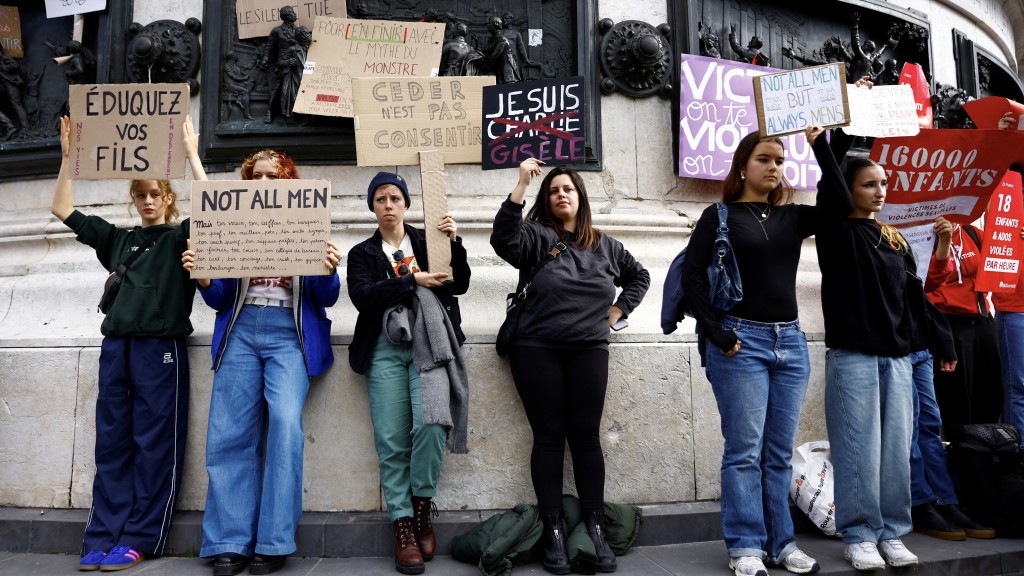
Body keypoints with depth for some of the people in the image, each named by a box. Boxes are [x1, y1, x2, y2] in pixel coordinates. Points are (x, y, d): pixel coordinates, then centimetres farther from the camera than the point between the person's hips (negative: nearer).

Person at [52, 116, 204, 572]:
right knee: (112, 442, 5)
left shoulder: (179, 238, 6)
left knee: (154, 444, -2)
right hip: (116, 346, 5)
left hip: (161, 348, -4)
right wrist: (69, 156, 13)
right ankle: (102, 538, 9)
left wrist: (192, 154, -9)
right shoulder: (117, 240, 19)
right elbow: (63, 210, 19)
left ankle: (140, 539, 3)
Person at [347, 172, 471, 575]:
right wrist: (413, 281, -12)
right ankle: (403, 526, 4)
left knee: (431, 424, -20)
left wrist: (454, 244, -10)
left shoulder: (427, 240, 15)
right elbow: (362, 297, -4)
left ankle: (422, 504, 2)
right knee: (392, 442, -5)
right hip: (386, 349, 1)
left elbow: (459, 285, 5)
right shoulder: (362, 254, 15)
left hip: (429, 343, -1)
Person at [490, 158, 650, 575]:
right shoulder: (536, 236, 3)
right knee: (549, 437, 1)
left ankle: (595, 529, 10)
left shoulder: (604, 245, 15)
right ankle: (553, 532, 7)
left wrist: (617, 310, 13)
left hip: (588, 351, 2)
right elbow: (503, 240, -19)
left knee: (586, 436, 3)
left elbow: (639, 276, 27)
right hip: (538, 351, -2)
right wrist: (522, 186, -23)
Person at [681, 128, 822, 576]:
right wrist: (716, 333, -11)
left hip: (790, 341, 5)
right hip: (741, 341, -4)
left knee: (780, 452, 10)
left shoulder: (793, 216, 13)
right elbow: (691, 276, -5)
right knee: (745, 450, -1)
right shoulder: (720, 216, 1)